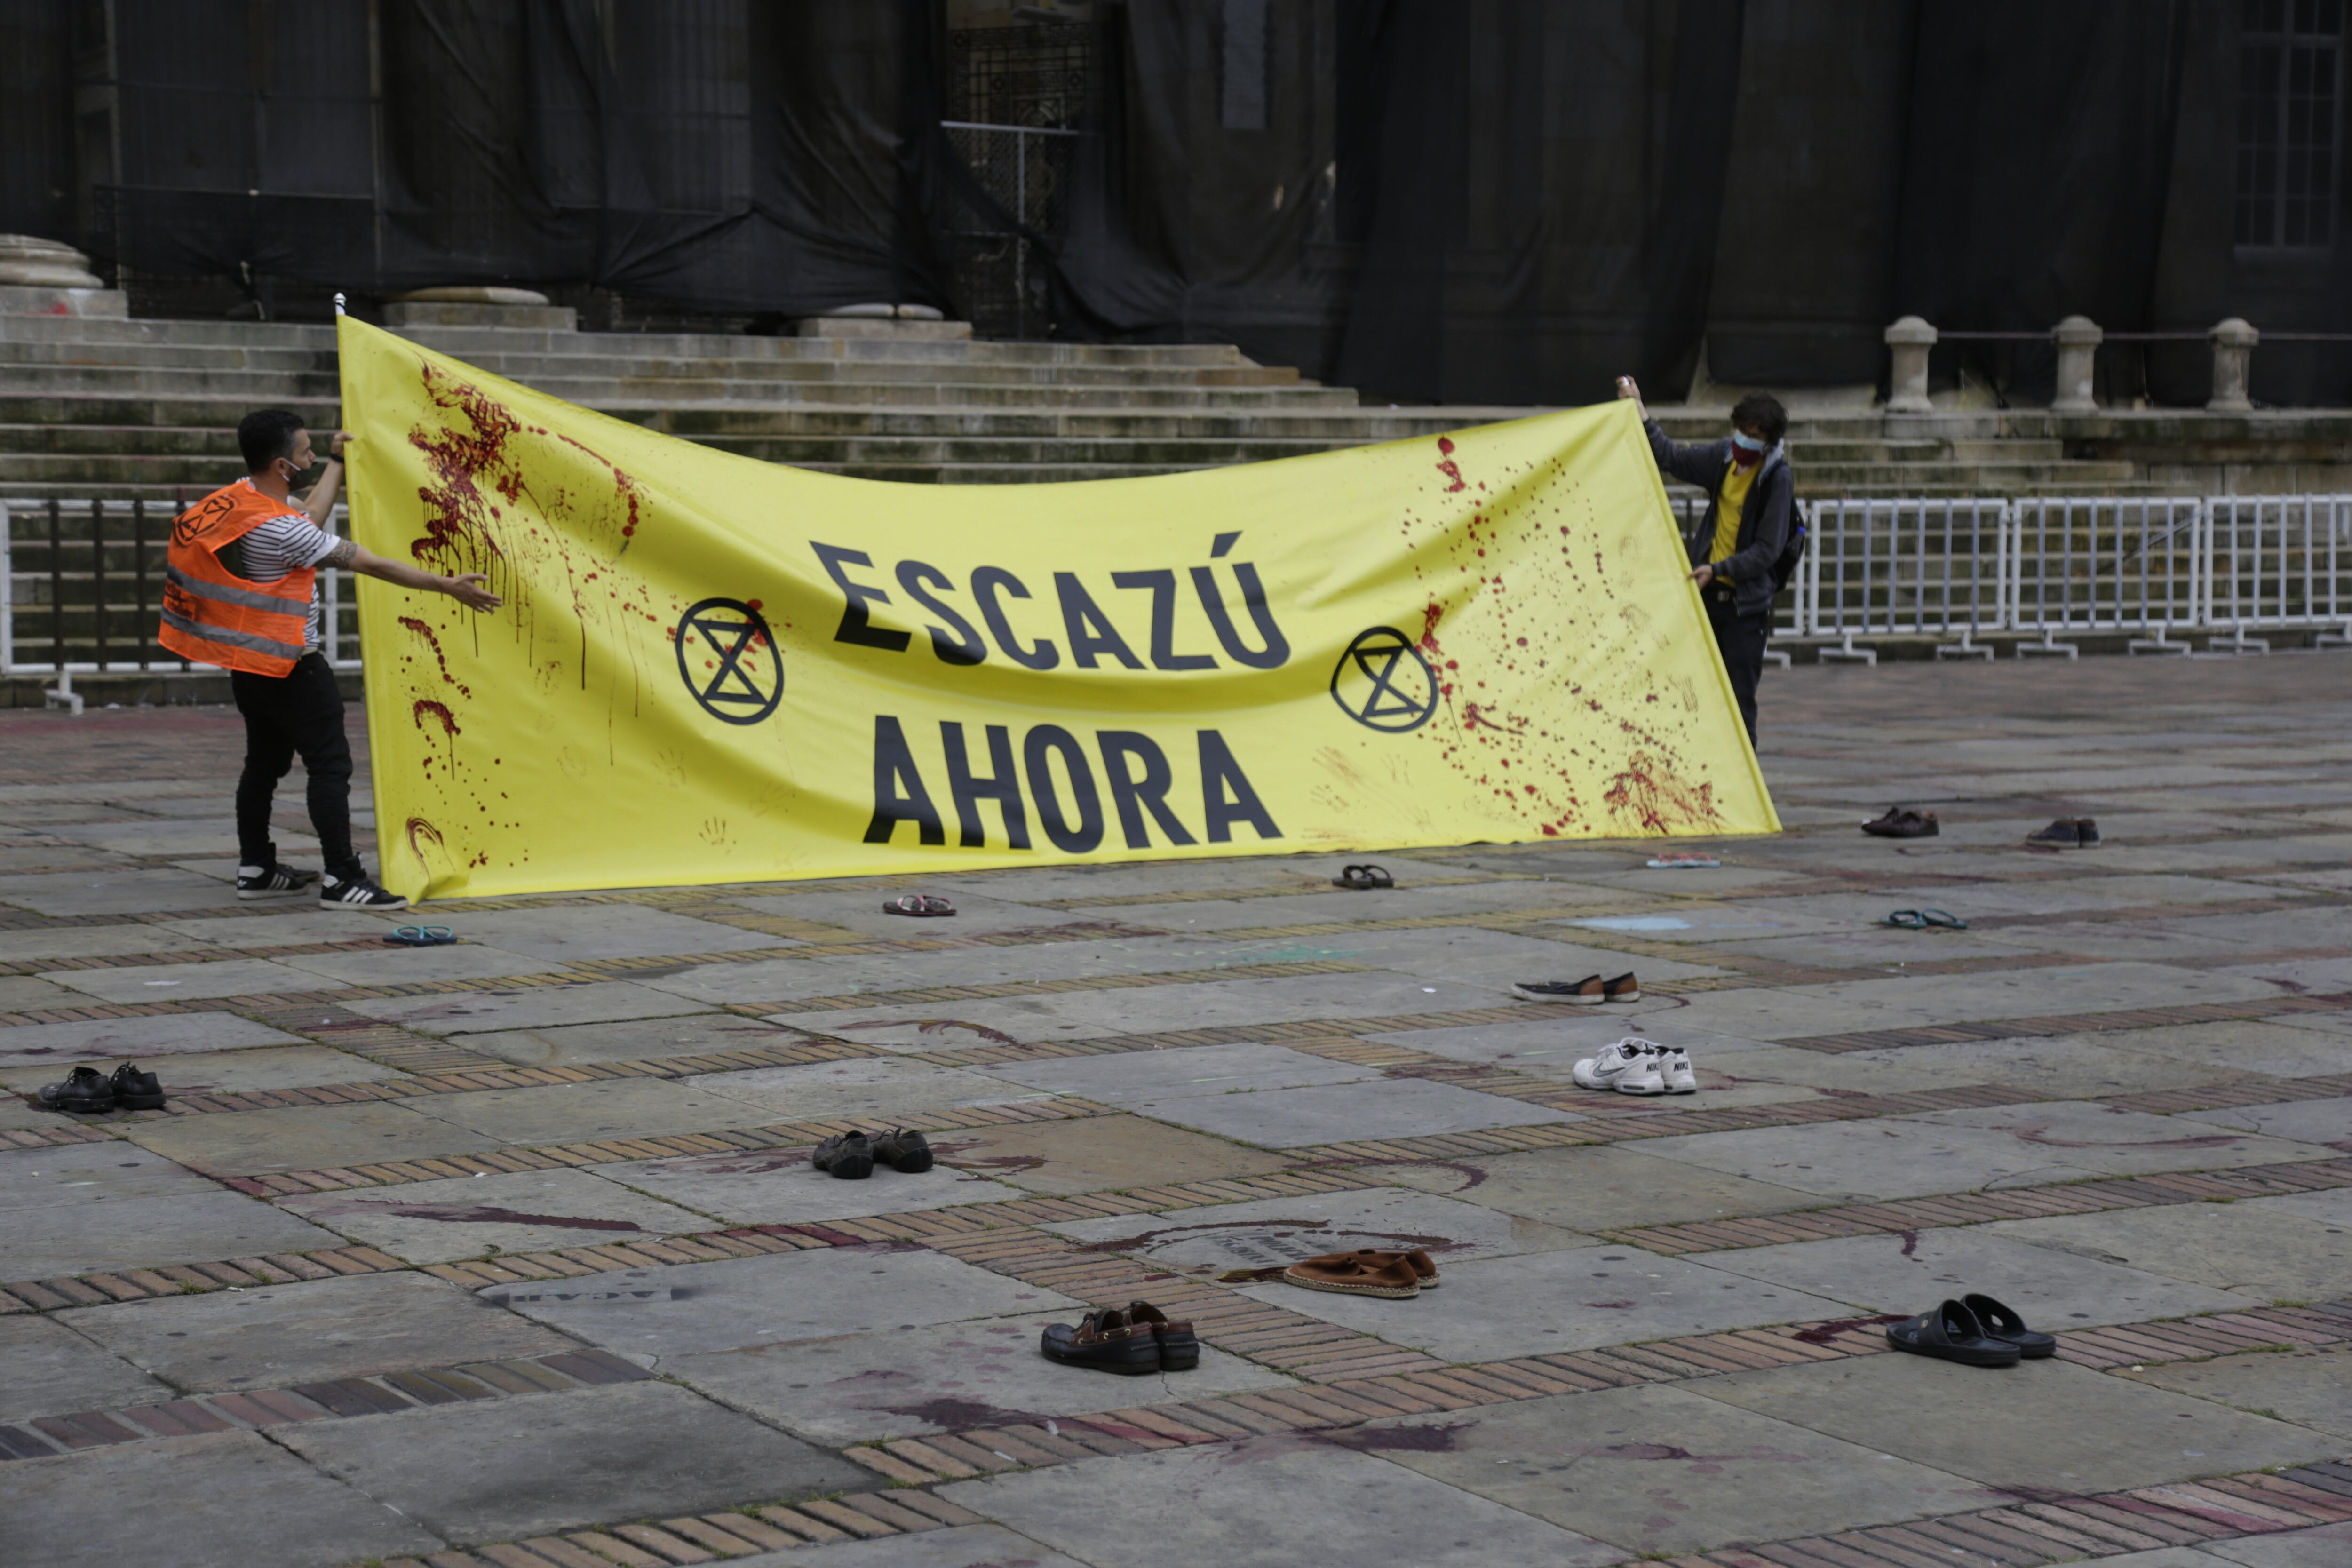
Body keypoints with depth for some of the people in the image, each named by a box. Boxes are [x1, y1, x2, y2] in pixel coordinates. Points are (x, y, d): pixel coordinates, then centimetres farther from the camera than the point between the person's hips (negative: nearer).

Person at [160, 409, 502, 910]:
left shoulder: (238, 498, 1)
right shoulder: (281, 529, -26)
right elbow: (371, 564, -23)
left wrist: (336, 465, 31)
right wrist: (448, 586, -18)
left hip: (247, 663, 10)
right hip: (289, 667, -10)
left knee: (265, 761, 18)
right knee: (330, 765, -7)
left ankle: (255, 868, 24)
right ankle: (342, 881, -9)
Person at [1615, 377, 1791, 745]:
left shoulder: (1778, 478, -12)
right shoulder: (1724, 456, 4)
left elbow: (1767, 550, -14)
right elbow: (1671, 457, 19)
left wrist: (1718, 569, -23)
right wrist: (1639, 411, 17)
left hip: (1746, 604, -6)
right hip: (1708, 595, 6)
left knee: (1739, 700, -4)